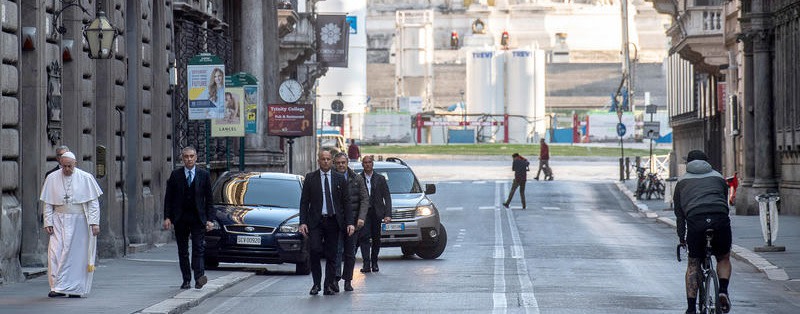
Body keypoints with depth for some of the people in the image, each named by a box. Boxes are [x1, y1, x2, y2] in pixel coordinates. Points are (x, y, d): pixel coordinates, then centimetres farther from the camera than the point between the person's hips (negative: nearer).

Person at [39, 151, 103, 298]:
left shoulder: (86, 178, -3)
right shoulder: (52, 179, 2)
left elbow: (93, 202, -3)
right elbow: (48, 204, 6)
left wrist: (94, 222, -11)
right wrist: (48, 223, -2)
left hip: (79, 222, -1)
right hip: (59, 222, 1)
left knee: (78, 254, 0)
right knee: (56, 252, -10)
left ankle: (76, 288, 8)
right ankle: (58, 287, -6)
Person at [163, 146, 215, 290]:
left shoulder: (204, 175, 4)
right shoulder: (175, 175, 5)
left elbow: (209, 199, 5)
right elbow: (168, 197, 6)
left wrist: (209, 219, -3)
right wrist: (167, 217, -3)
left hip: (198, 218, -2)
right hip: (180, 218, 2)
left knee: (198, 248, -12)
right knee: (183, 251, 6)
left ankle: (199, 276, -22)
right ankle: (186, 280, 11)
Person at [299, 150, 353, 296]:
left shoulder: (339, 179, 7)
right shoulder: (310, 178, 4)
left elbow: (346, 202, 8)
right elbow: (304, 201, 3)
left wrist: (349, 222, -1)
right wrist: (302, 222, -6)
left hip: (333, 221, 1)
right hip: (315, 221, -1)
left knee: (331, 255, 3)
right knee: (314, 251, -13)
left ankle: (328, 287, 9)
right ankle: (316, 284, 2)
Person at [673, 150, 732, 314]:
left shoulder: (682, 181, 25)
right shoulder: (718, 177, 28)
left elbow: (679, 213, 23)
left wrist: (681, 238, 29)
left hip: (695, 221, -1)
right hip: (720, 220, 1)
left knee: (693, 264, 12)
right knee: (723, 258, 24)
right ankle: (723, 291, 0)